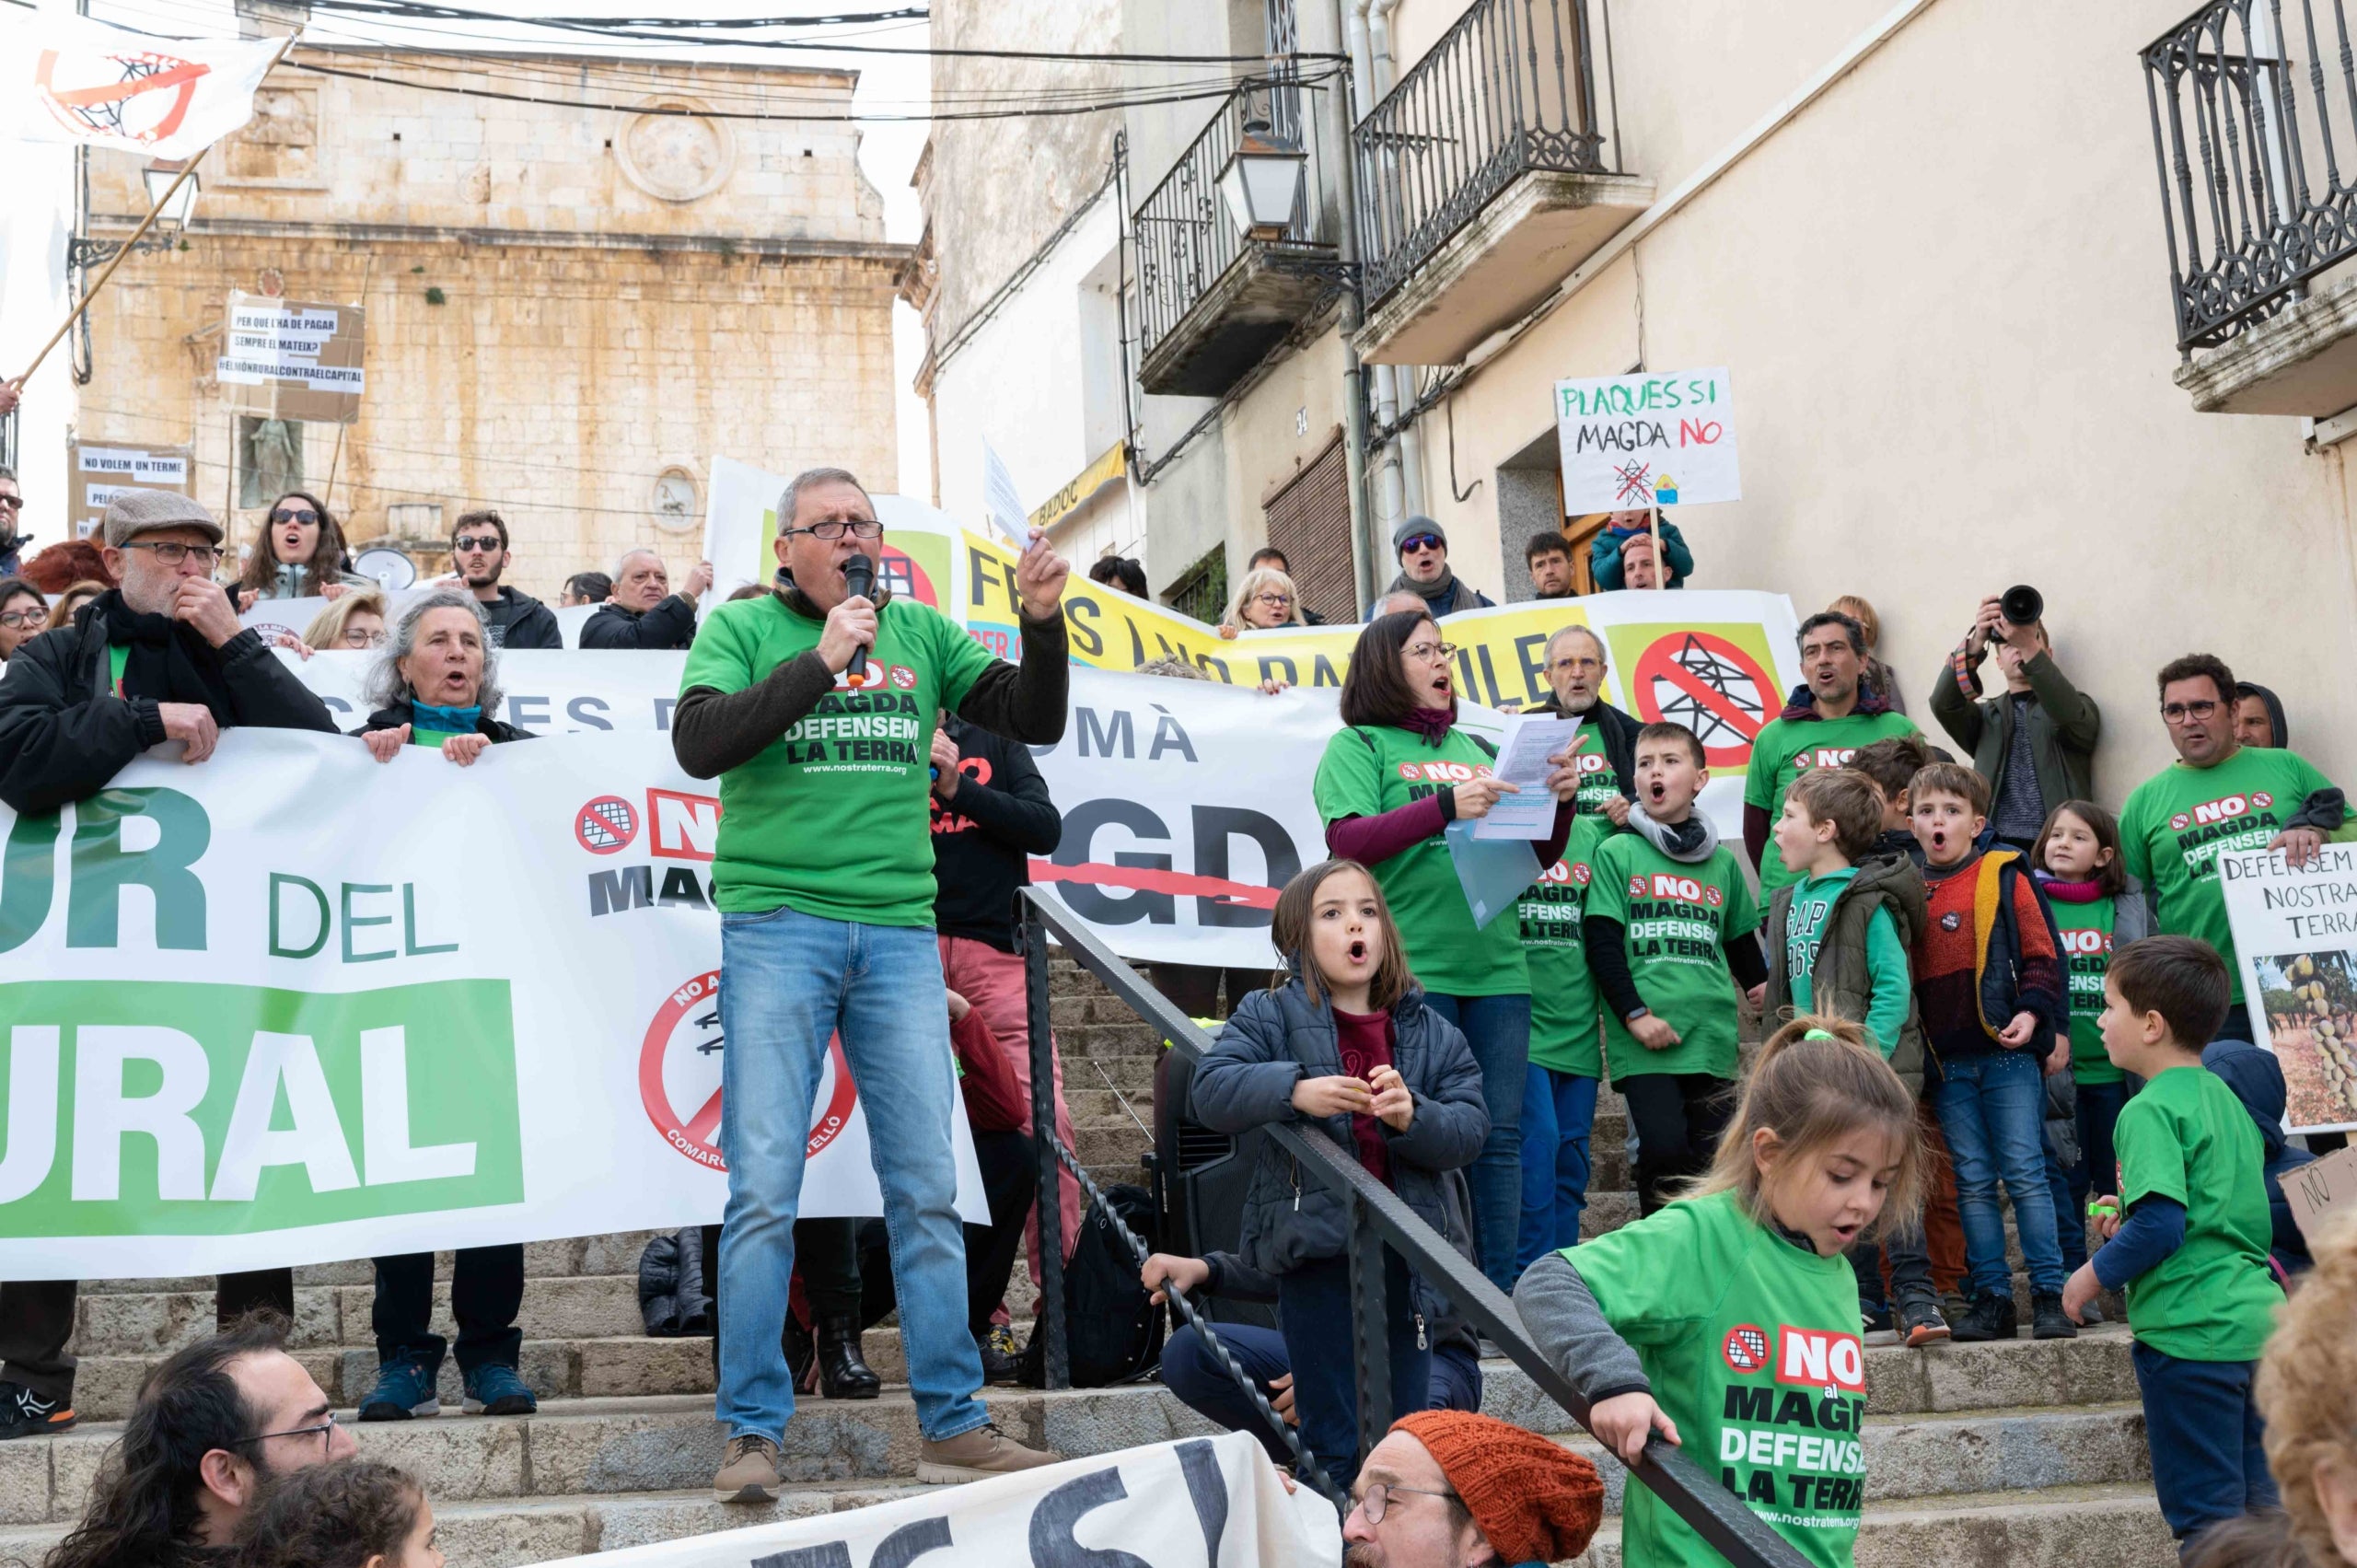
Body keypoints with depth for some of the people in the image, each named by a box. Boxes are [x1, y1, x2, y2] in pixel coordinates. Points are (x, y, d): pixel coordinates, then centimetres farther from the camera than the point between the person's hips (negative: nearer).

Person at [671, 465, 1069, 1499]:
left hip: (898, 929, 3)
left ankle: (952, 1425, 10)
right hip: (776, 923, -3)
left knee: (927, 1188, 3)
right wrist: (821, 659, -14)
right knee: (764, 1190, -5)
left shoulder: (921, 632, 14)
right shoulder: (742, 629, 6)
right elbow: (699, 745, -10)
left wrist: (1042, 622, -4)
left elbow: (1037, 722, 13)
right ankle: (751, 1433, 2)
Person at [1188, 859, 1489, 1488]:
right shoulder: (1271, 1018, 0)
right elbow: (1211, 1090, -15)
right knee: (1333, 1446, 3)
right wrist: (1295, 1090, -30)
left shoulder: (1431, 1034, 8)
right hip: (1316, 1250, -3)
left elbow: (1471, 1127, 0)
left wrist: (1413, 1116, -21)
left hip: (1404, 1248, 3)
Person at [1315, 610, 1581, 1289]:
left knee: (1500, 1133, 4)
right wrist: (1445, 806, -22)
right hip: (1410, 971, -5)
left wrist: (1559, 802, 1)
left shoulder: (1476, 749, 20)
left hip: (1495, 968, 5)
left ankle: (1499, 1293, 10)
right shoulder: (1358, 746, 5)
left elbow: (1537, 858, 21)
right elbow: (1347, 839, -12)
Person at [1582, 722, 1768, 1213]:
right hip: (1645, 1041, -4)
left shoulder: (1722, 862, 16)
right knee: (1663, 1147, -17)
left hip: (1712, 1039, 4)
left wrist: (1762, 987, 16)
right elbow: (1602, 944, -3)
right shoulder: (1617, 853, 4)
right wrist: (1635, 1014, -10)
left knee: (1710, 1158, 1)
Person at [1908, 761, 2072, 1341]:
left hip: (2008, 1053, -3)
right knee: (1973, 1183, 6)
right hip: (1945, 1063, 3)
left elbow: (2042, 953, 2)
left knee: (2025, 1173, -3)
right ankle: (1991, 1298, 10)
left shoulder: (2005, 875, 2)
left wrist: (2033, 1011, -14)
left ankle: (2049, 1294, 2)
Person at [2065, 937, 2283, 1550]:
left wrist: (2095, 1274, -8)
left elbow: (2160, 1224, -23)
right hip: (2257, 1321, 9)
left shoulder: (2152, 1111, -14)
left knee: (2206, 1518, 0)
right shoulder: (2225, 1098, 13)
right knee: (2259, 1504, 16)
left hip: (2192, 1333, -9)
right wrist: (2131, 1220, 17)